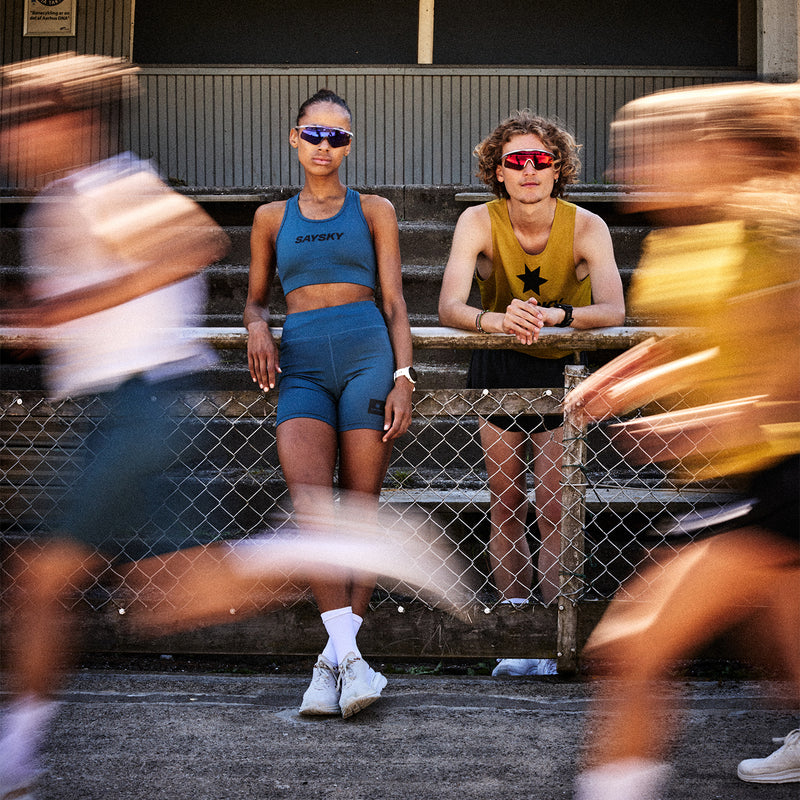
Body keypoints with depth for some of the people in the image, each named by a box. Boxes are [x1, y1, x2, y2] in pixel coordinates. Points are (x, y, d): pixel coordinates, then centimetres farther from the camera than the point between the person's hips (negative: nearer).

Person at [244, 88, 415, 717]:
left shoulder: (374, 211, 14)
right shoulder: (273, 218, 19)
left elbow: (395, 302, 9)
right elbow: (256, 297, 27)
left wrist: (403, 379, -3)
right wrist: (257, 328, 3)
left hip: (367, 354, -1)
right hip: (301, 366, 1)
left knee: (361, 513, -6)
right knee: (312, 510, -20)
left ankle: (334, 661, -1)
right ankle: (351, 660, -25)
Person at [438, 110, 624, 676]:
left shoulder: (586, 227, -17)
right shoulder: (479, 222, -15)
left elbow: (613, 311, -29)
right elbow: (449, 307, -26)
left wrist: (549, 315, -47)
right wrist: (500, 320, -48)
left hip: (566, 372, -1)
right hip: (498, 372, 1)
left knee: (556, 509, -8)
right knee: (506, 505, 3)